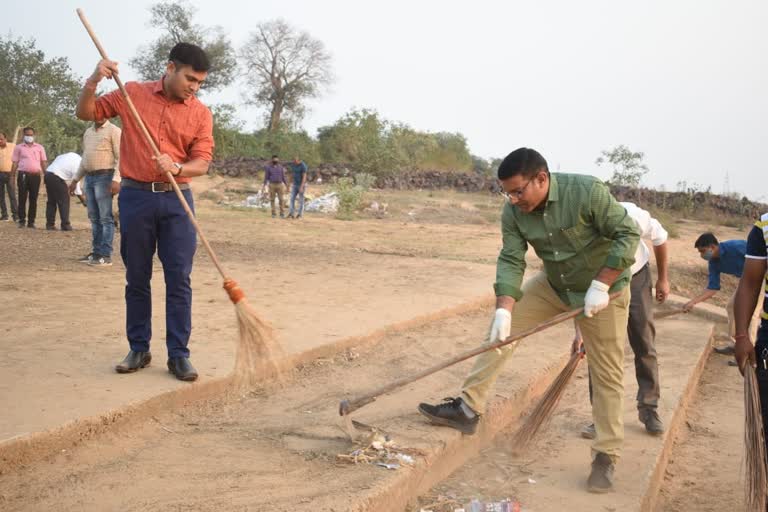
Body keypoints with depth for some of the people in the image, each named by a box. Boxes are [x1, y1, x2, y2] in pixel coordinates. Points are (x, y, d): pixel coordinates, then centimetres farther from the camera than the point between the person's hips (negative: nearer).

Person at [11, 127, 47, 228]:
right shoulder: (19, 147, 9)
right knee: (22, 199, -1)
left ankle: (31, 221, 8)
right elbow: (15, 163, 8)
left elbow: (43, 162, 11)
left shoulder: (40, 148, 11)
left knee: (33, 199, 3)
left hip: (36, 175, 1)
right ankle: (21, 221, 2)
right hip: (23, 175, -1)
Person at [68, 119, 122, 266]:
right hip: (89, 177, 7)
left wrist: (116, 179, -22)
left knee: (105, 218, -7)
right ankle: (96, 252, 16)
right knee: (94, 218, 10)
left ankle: (105, 256, -7)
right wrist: (75, 180, 23)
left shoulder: (114, 131, -4)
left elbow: (120, 157, -12)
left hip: (104, 177, -7)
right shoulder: (88, 132, 19)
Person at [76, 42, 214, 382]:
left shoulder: (201, 113, 2)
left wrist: (177, 168, -24)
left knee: (179, 279, -2)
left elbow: (202, 162, -3)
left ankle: (178, 354, 5)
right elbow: (86, 113, 8)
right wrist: (93, 82, -10)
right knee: (136, 278, 7)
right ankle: (139, 349, 18)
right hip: (135, 197, 0)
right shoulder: (132, 94, 3)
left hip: (177, 201, 0)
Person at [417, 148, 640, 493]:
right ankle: (468, 409, 2)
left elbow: (627, 234, -24)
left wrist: (600, 286, -28)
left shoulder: (588, 192, -29)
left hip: (604, 289, -5)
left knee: (607, 373, 0)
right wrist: (504, 309, -30)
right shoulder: (514, 212, -14)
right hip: (554, 285, 5)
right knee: (501, 328, -4)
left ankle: (606, 457, 13)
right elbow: (511, 261, -17)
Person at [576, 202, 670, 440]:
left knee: (645, 346, 3)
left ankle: (649, 409, 17)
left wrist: (663, 278, -3)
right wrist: (579, 332, -35)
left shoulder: (632, 215, -35)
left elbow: (659, 237, -11)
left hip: (636, 277, 0)